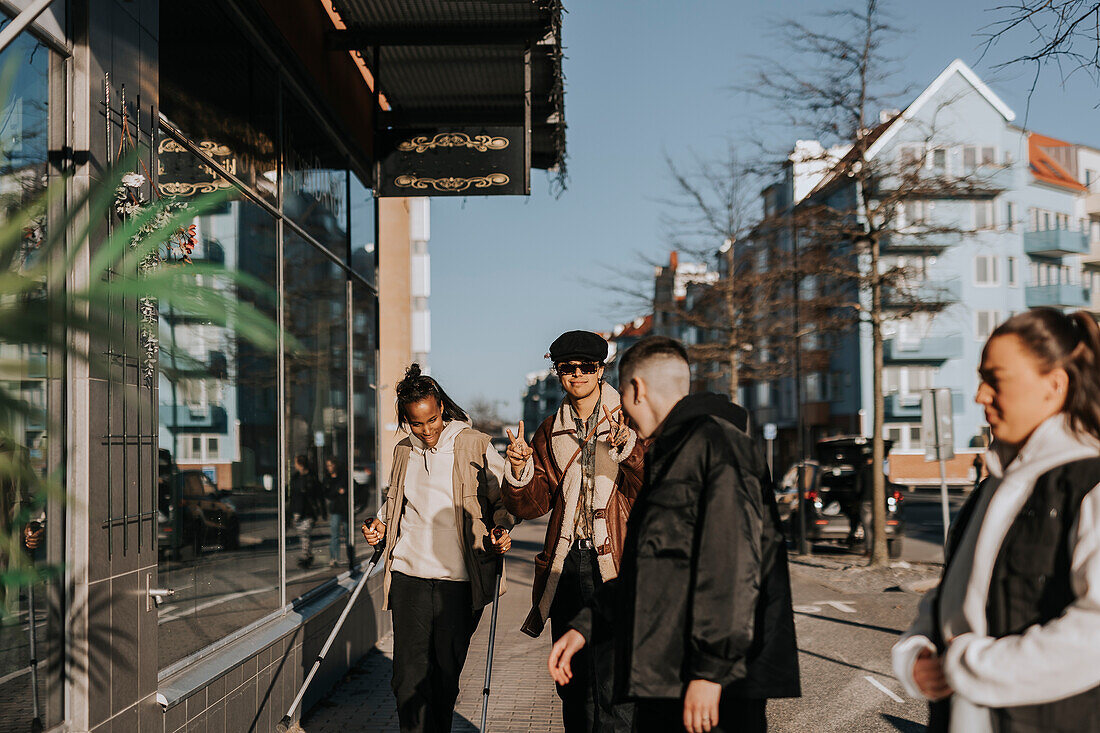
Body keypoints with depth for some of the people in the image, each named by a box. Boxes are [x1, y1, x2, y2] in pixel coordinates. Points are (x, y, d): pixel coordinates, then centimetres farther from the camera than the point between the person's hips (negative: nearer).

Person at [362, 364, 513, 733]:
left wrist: (501, 529, -13)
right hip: (409, 574, 3)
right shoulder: (404, 451, 12)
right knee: (409, 674, -3)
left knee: (446, 671, 6)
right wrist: (381, 526, 9)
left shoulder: (474, 445, -1)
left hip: (459, 579, -3)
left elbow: (504, 498, 6)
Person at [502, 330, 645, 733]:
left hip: (615, 563, -4)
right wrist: (519, 471, -11)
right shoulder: (550, 431, 14)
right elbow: (530, 505, 9)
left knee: (612, 684, -10)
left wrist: (628, 447, -27)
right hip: (566, 564, 4)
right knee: (572, 683, 10)